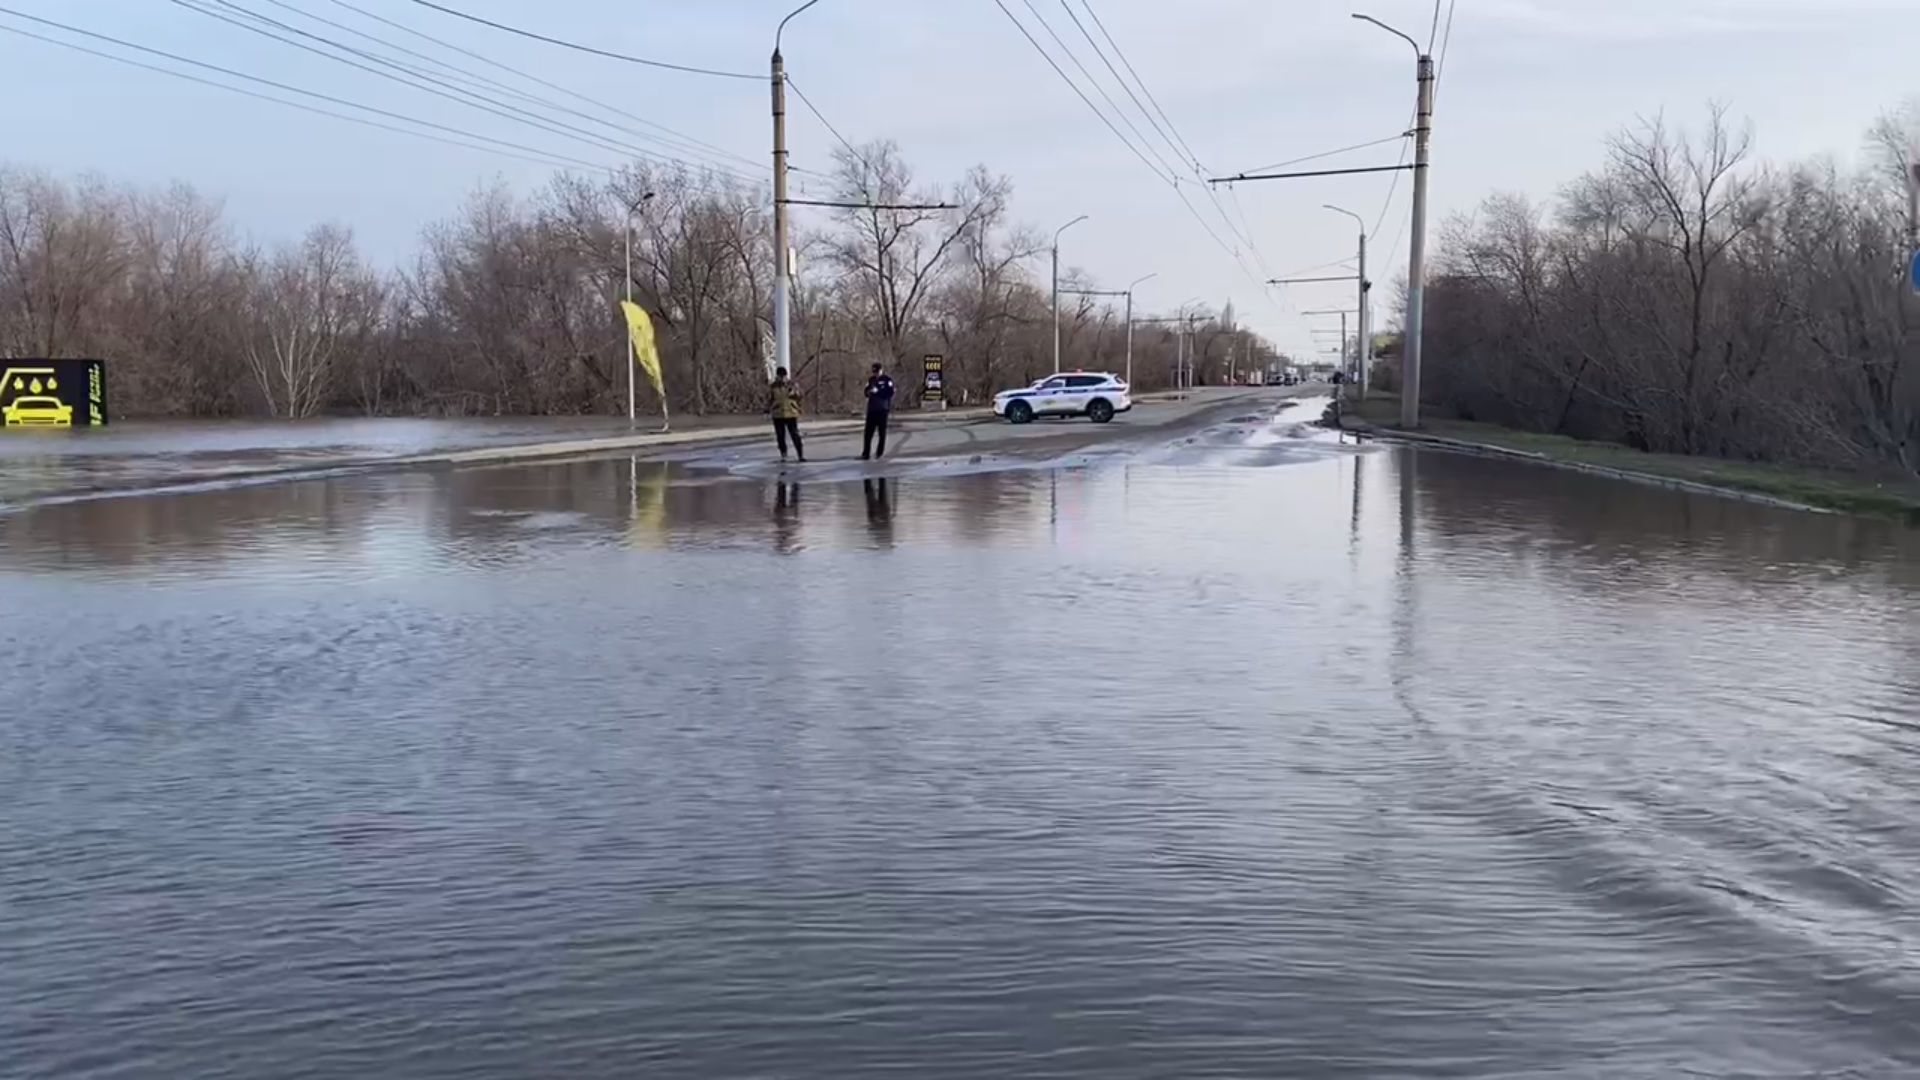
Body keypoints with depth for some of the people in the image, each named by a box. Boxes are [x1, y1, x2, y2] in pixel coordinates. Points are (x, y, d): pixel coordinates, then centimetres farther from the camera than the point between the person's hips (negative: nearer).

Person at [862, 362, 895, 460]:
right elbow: (866, 392, 17)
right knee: (868, 433, -1)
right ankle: (866, 454, -1)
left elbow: (890, 393, -14)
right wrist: (869, 392, -7)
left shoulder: (887, 380, -3)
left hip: (882, 409, -5)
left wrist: (877, 391, -20)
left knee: (882, 432, 3)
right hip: (871, 409, 5)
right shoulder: (871, 380, 13)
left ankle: (880, 452, 13)